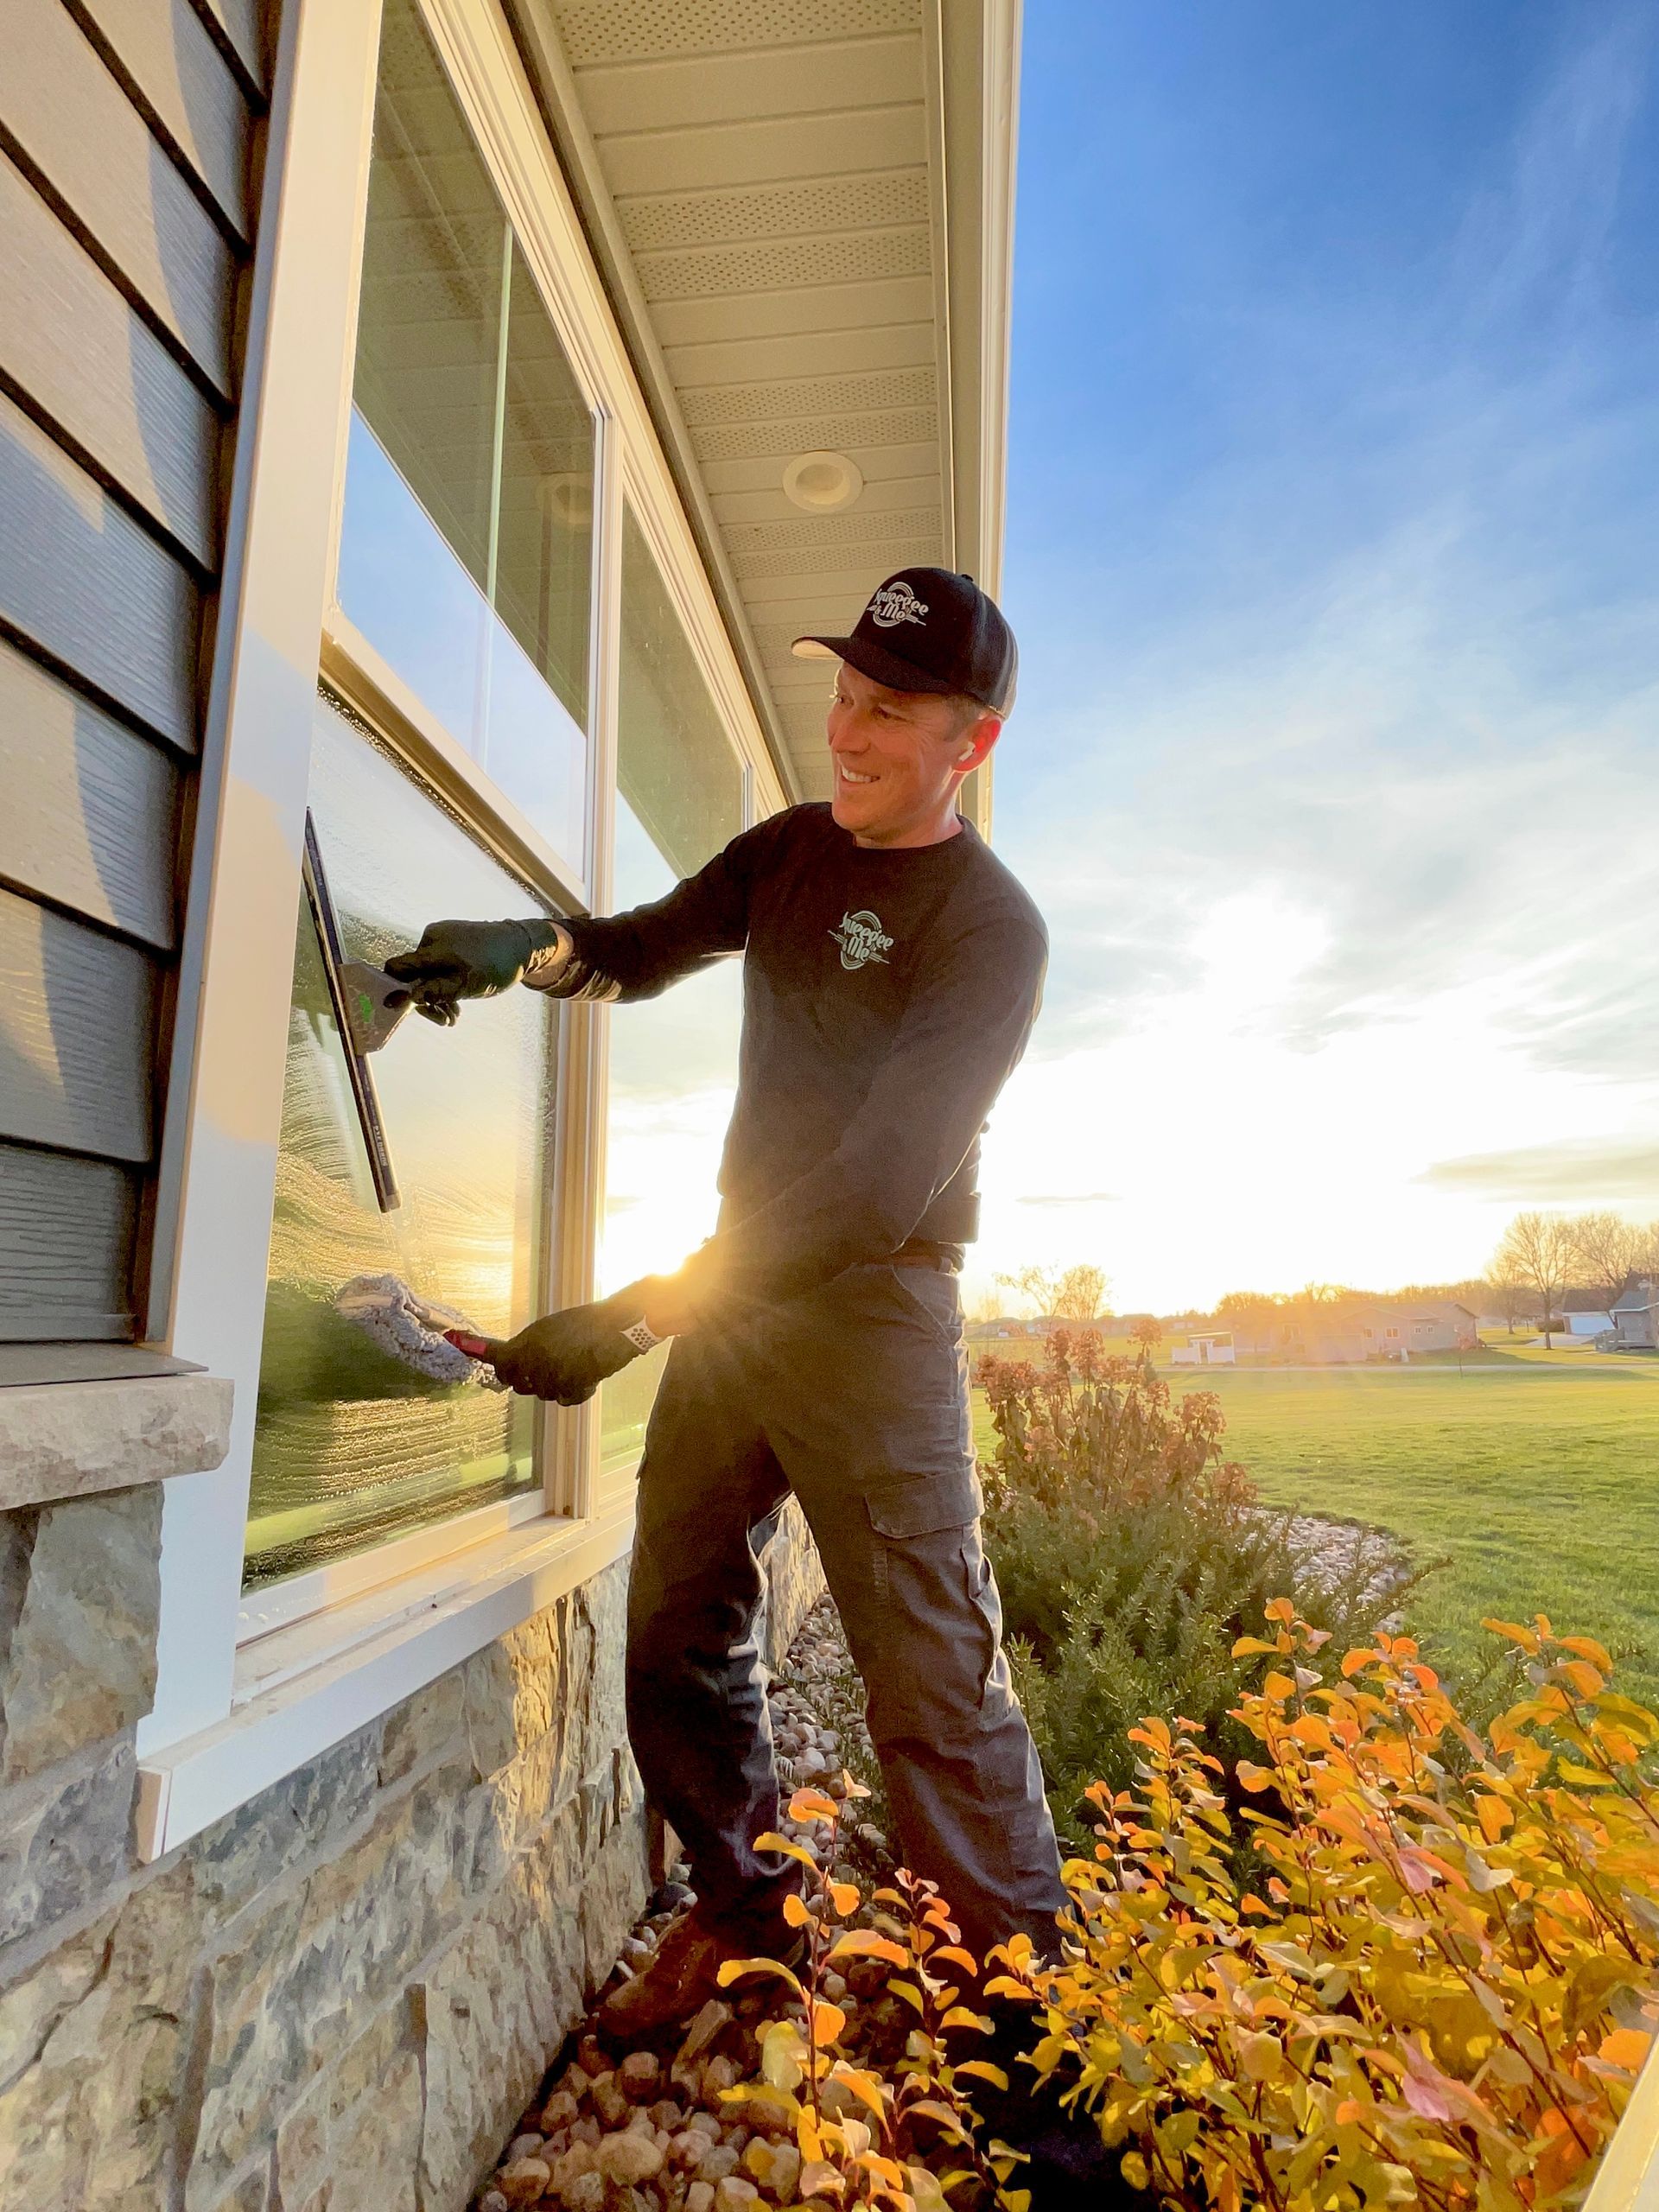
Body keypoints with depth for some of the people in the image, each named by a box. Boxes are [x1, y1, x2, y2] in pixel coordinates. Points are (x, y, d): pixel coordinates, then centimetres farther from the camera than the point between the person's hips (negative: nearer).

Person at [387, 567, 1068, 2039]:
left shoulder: (990, 932, -13)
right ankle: (743, 1915, 33)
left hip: (872, 1312, -6)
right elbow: (654, 944, 14)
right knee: (678, 1635, 12)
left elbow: (873, 1189, -23)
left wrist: (629, 1322, -27)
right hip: (731, 1288, 7)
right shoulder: (793, 850, 10)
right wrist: (535, 950, -11)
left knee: (932, 1679, -3)